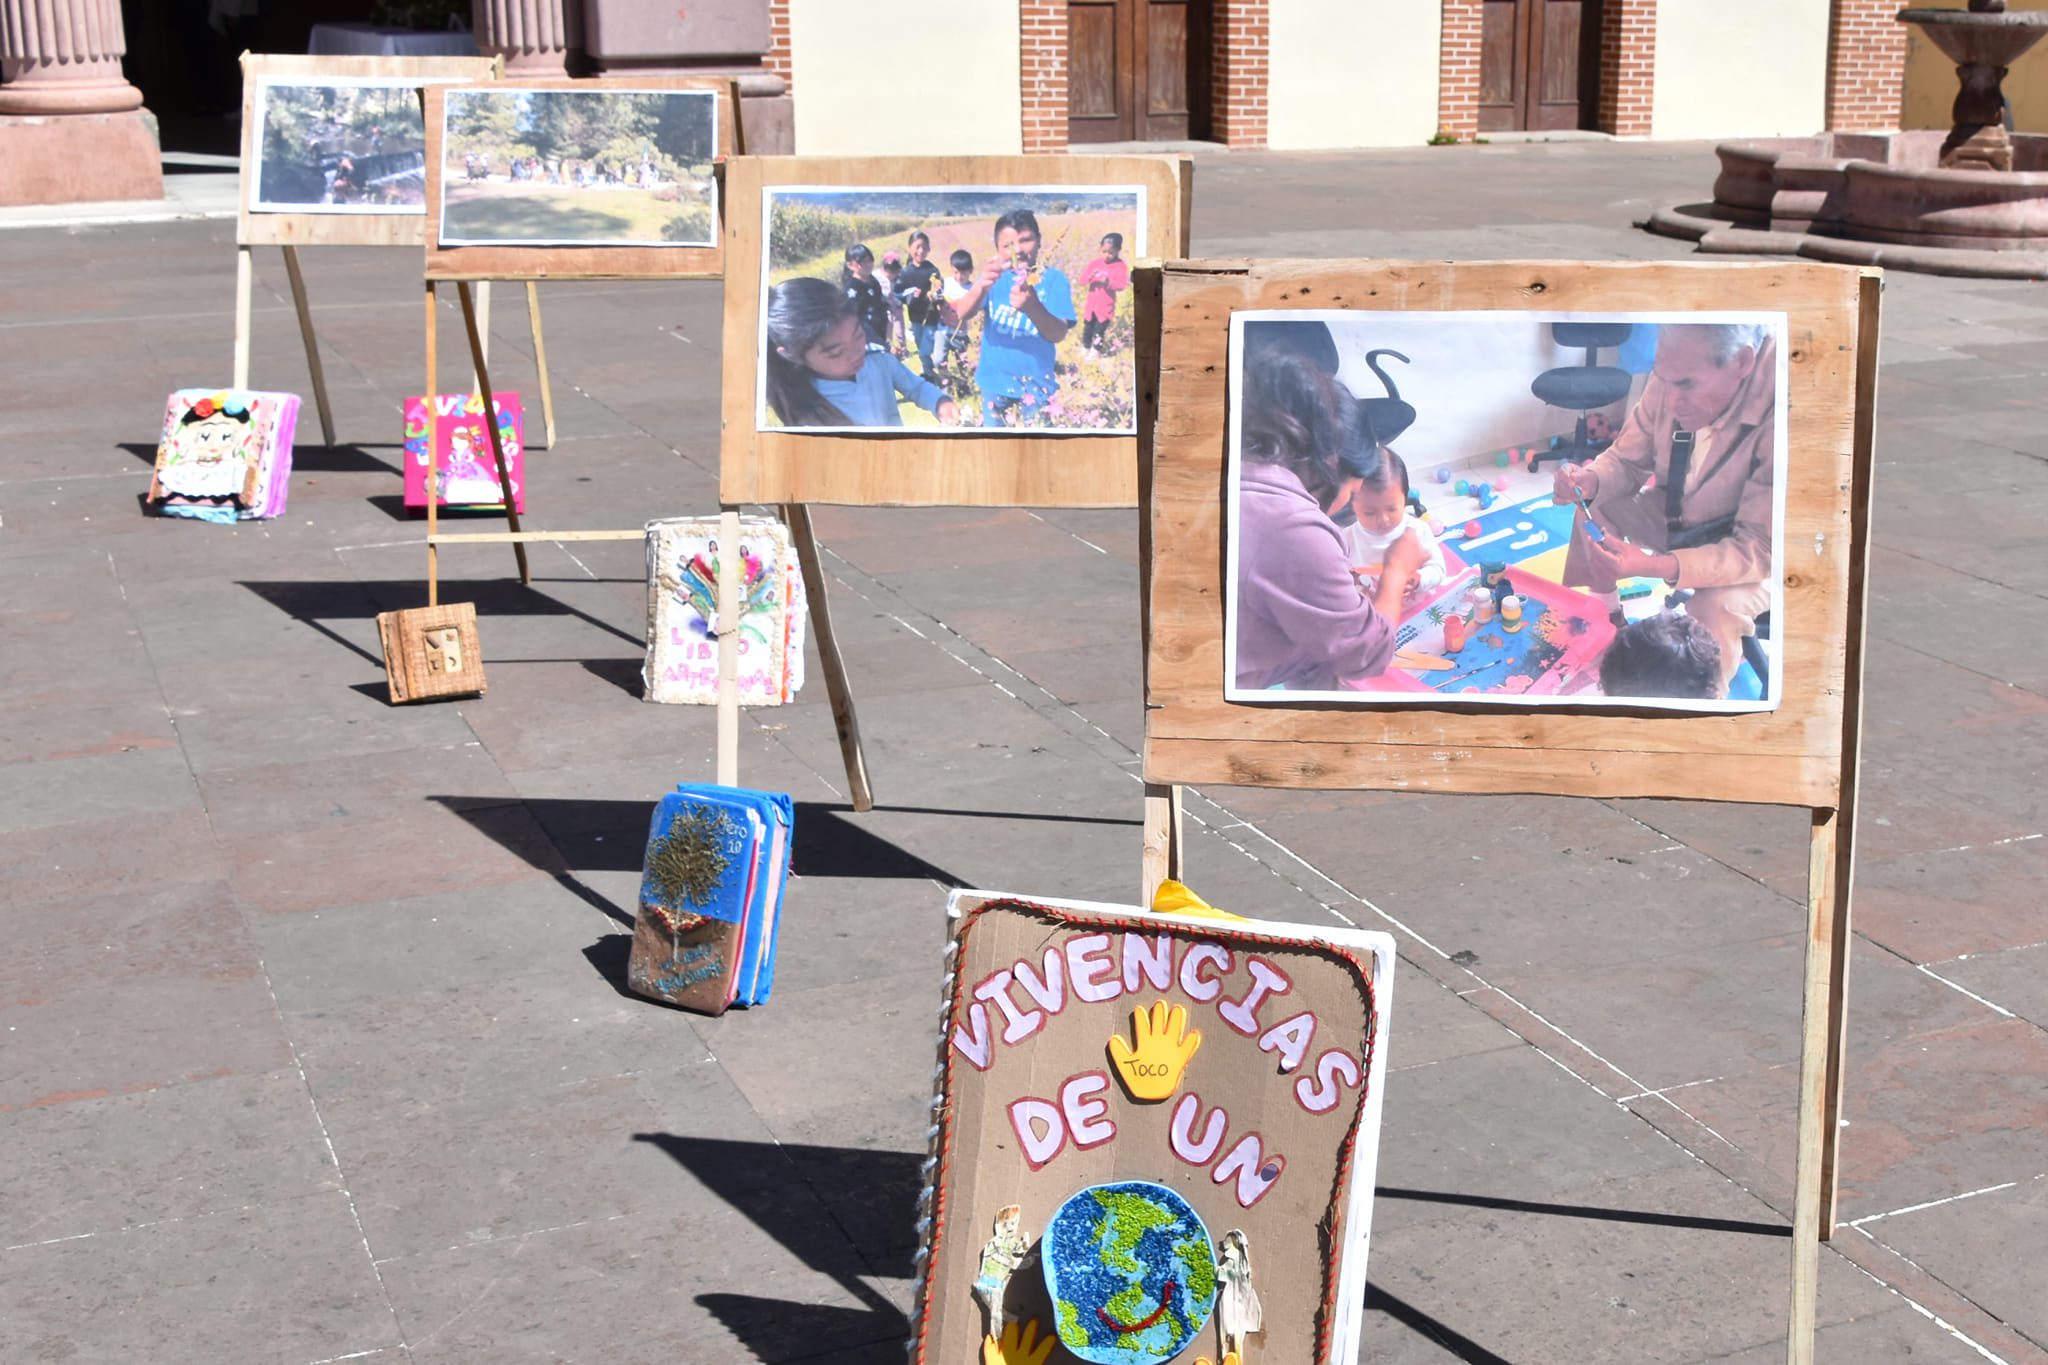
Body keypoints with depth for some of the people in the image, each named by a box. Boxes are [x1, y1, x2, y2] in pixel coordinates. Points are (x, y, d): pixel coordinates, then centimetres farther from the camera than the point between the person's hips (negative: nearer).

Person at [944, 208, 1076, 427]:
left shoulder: (1053, 279, -7)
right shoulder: (995, 276, 1)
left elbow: (1058, 334, -19)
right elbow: (961, 315, -13)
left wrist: (1032, 306, -41)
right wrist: (981, 286, -35)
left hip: (1035, 385, -3)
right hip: (994, 383, 3)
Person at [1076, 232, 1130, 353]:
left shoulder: (1121, 266, -9)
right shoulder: (1094, 263, 0)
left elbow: (1122, 285, -18)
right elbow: (1082, 280, -1)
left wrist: (1108, 282, -33)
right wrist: (1089, 277, -24)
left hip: (1106, 307, -4)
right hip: (1091, 304, 4)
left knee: (1099, 331, -4)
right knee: (1087, 328, 12)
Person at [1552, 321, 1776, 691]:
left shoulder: (1774, 407, -38)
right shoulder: (1676, 372, -22)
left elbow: (1760, 548, -34)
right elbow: (1627, 460, -3)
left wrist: (1656, 567, -46)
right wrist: (1588, 480, -27)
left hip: (1752, 546, -6)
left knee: (1716, 608, -30)